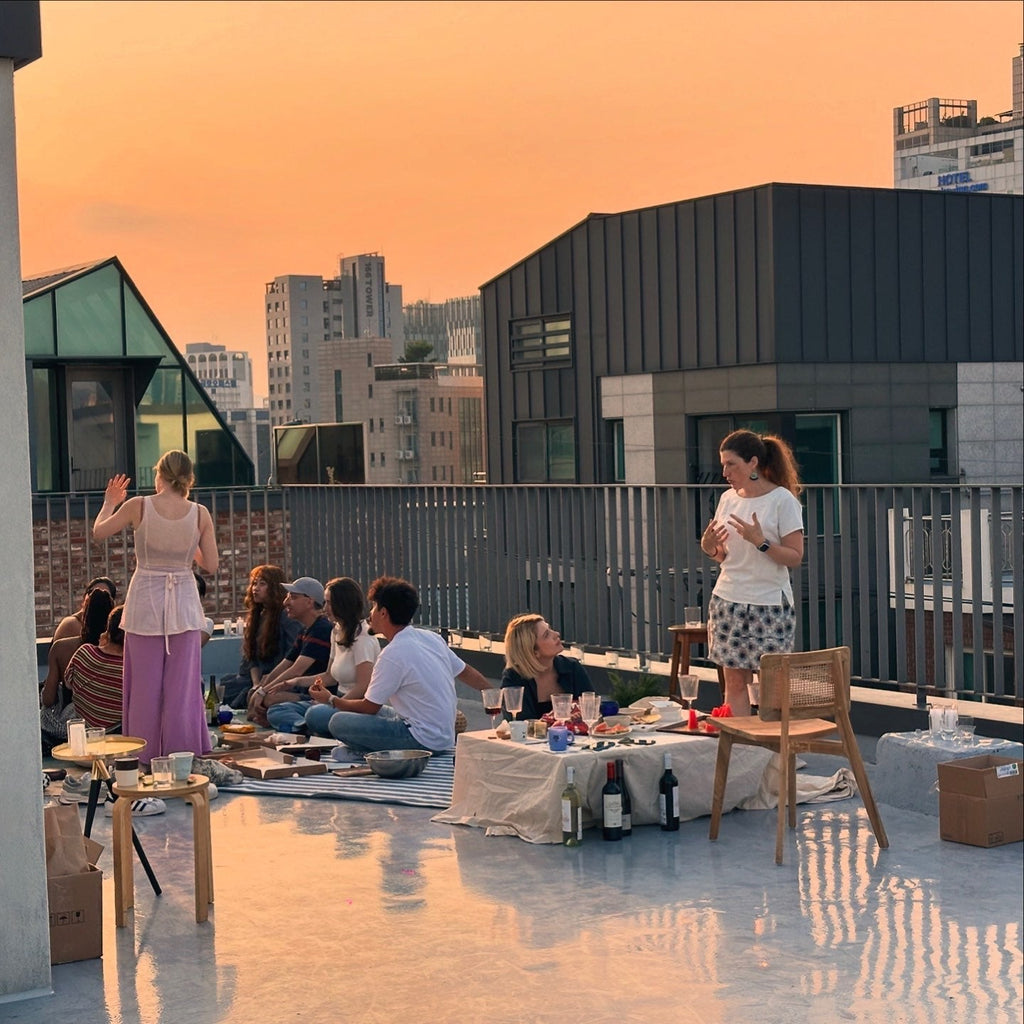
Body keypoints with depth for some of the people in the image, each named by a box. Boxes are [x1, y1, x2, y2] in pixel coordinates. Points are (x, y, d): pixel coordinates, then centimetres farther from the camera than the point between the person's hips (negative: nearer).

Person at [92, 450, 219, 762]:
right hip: (183, 605, 1)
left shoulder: (138, 506, -8)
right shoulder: (200, 514, -6)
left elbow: (99, 532, 6)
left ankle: (144, 759, 12)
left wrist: (109, 503, 24)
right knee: (182, 685, 7)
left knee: (145, 686, 7)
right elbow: (211, 565, -2)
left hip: (145, 601, -1)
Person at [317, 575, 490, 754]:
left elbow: (370, 707, -8)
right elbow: (466, 672, 15)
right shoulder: (432, 638, 6)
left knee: (338, 722, -12)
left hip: (424, 740, -9)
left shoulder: (393, 654, -17)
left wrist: (330, 700, 8)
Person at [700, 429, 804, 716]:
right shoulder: (728, 499, 10)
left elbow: (795, 557, -11)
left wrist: (760, 542, -24)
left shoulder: (783, 500, -7)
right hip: (729, 601, 5)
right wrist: (709, 547, -4)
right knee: (734, 681, 5)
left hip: (770, 603, -5)